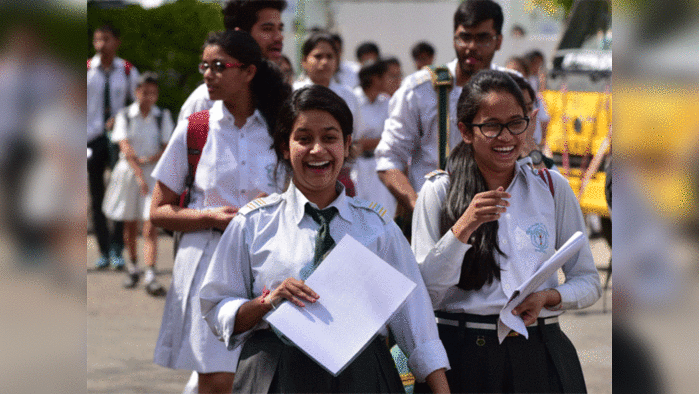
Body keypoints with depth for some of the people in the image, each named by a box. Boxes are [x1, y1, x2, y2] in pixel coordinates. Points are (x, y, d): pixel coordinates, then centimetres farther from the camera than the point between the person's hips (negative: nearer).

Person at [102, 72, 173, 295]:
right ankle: (133, 268, 32)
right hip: (128, 172, 1)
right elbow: (125, 148, -12)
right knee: (130, 225, 11)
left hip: (154, 173, -1)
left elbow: (167, 149, 0)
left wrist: (148, 159, -19)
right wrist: (139, 174, -24)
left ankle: (150, 277, -19)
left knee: (150, 227, -12)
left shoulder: (163, 117, 5)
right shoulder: (124, 116, 0)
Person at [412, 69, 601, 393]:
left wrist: (547, 297, -12)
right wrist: (464, 228, -16)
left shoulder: (553, 188, 6)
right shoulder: (438, 192, 1)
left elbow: (588, 282, 8)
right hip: (463, 356, -1)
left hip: (539, 353, 2)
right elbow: (423, 293, -5)